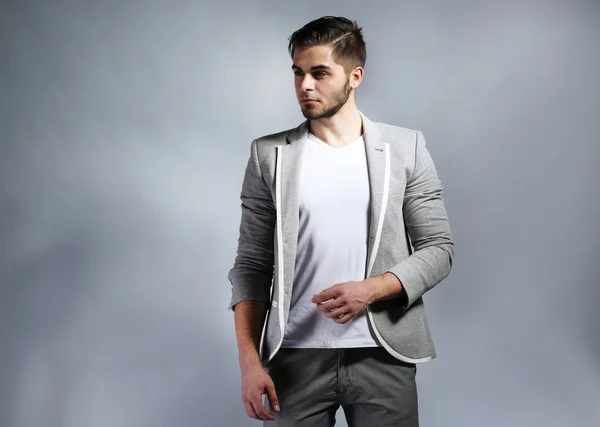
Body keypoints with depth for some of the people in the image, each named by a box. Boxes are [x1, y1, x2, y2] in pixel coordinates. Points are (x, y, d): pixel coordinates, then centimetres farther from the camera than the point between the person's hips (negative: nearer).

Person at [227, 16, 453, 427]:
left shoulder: (406, 148, 3)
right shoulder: (269, 155, 3)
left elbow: (439, 248, 2)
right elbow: (252, 265, 3)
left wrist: (371, 289, -14)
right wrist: (250, 361, -5)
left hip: (383, 356, 0)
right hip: (296, 359, 0)